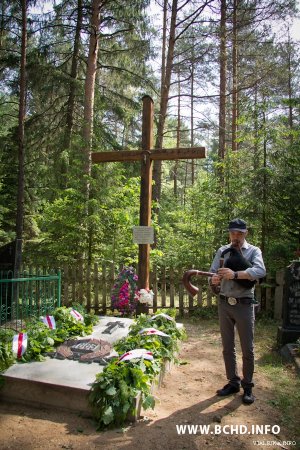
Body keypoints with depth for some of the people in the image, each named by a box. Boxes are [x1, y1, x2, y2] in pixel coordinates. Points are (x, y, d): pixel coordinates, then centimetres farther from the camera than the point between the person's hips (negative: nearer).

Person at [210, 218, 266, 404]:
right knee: (228, 347, 14)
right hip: (224, 304, 4)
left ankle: (248, 386, 25)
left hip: (244, 305, -3)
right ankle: (233, 382, 31)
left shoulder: (253, 251, -5)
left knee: (247, 348, 8)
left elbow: (260, 271, -24)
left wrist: (235, 274, -36)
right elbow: (213, 273, 1)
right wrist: (214, 279, -23)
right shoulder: (222, 251, 6)